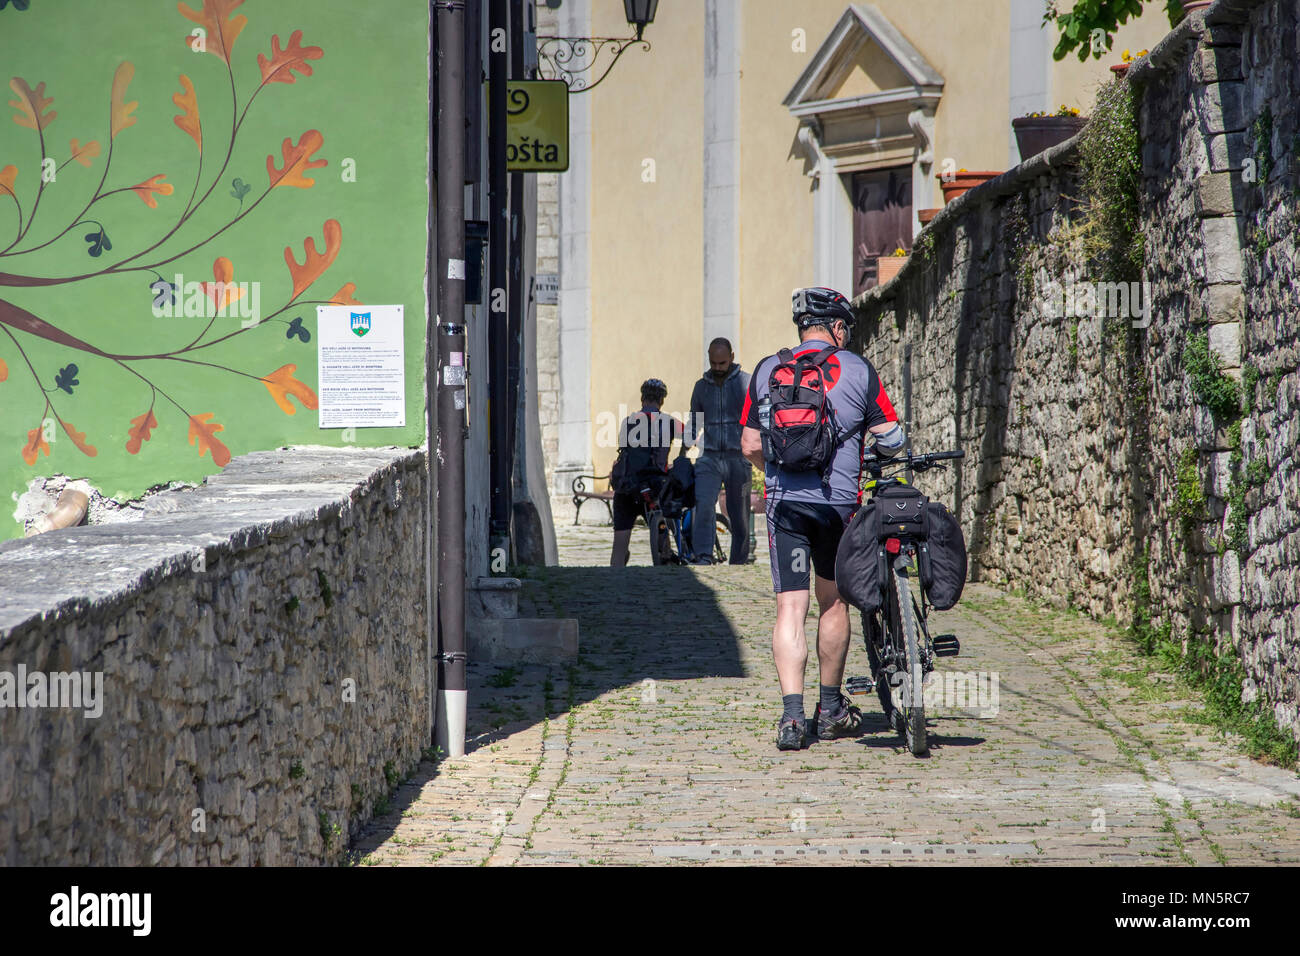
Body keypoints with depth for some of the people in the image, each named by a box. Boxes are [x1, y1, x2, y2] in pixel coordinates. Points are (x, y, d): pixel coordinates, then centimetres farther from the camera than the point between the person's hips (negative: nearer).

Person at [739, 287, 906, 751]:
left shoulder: (767, 370, 7)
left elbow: (750, 445, 7)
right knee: (833, 603, 15)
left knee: (790, 609, -1)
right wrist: (886, 450, 23)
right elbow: (890, 438, 0)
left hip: (784, 502, 1)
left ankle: (791, 714, -13)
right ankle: (831, 709, 25)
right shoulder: (857, 370, 0)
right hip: (838, 500, -1)